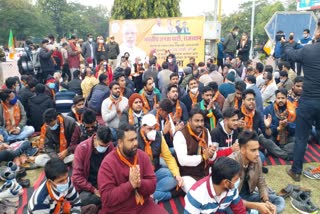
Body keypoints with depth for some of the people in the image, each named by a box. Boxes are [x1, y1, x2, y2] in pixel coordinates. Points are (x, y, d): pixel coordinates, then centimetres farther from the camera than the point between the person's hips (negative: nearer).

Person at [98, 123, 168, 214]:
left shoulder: (143, 156, -2)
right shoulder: (108, 163, -15)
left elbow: (153, 184, -2)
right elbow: (107, 198, -18)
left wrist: (140, 183, -21)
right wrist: (130, 184, -26)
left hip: (143, 205, 4)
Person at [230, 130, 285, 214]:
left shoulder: (257, 161, -8)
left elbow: (261, 184, 4)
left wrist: (267, 202, -15)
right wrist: (256, 206, -29)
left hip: (249, 195, 6)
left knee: (280, 201, -5)